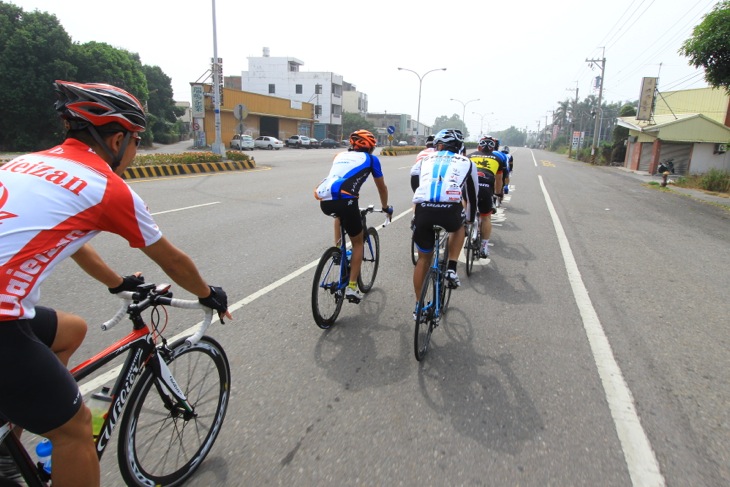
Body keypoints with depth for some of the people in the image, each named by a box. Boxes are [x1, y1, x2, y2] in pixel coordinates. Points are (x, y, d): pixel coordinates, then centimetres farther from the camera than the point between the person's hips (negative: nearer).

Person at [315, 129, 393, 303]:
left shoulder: (340, 155, 30)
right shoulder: (371, 158, 17)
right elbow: (381, 187, 27)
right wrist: (385, 207, 45)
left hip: (324, 201, 5)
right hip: (344, 201, -5)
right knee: (358, 243, 16)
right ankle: (352, 288, 10)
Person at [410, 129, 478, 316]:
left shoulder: (424, 161, 26)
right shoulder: (467, 163, 24)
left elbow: (414, 186, 30)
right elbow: (472, 194, 32)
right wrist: (471, 219, 48)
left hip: (423, 212, 2)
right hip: (450, 212, -1)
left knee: (424, 258, 23)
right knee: (459, 226, 37)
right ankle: (452, 269, 22)